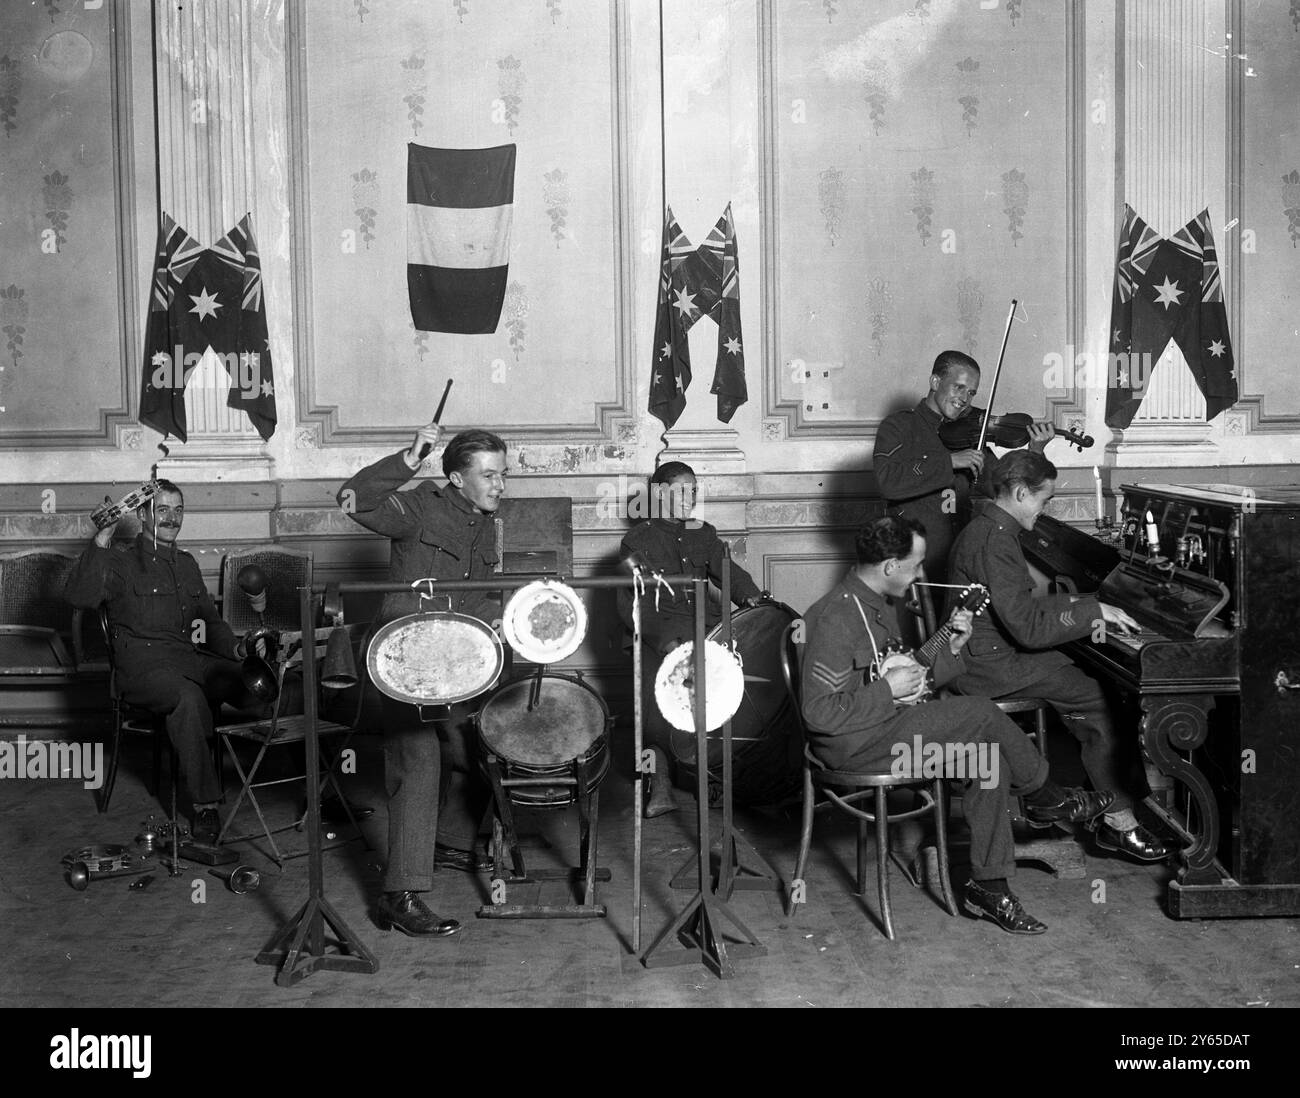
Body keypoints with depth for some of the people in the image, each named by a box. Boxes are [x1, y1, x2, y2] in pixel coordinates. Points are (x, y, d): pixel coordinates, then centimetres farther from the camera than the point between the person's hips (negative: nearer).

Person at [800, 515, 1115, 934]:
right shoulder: (837, 617, -21)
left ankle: (989, 885, -2)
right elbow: (818, 711, -25)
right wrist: (888, 690, -20)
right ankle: (1047, 798, 9)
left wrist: (949, 647, 4)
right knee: (982, 714, -17)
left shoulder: (881, 604, 12)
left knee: (990, 756, -8)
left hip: (886, 725, 10)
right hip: (851, 742, -10)